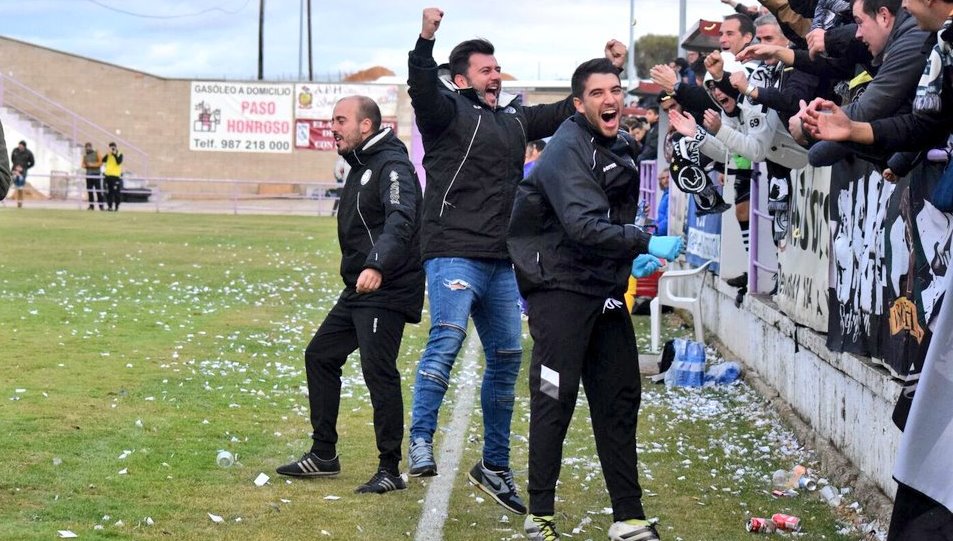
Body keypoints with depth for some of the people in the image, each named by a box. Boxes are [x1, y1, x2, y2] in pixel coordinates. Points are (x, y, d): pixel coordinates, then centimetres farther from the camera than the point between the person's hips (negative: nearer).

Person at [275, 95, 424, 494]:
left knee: (378, 371, -13)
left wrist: (378, 266, -45)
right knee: (320, 356, 14)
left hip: (386, 292, -11)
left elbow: (400, 221, -31)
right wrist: (360, 273, 12)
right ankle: (324, 454, 23)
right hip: (357, 292, 11)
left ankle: (390, 470, -6)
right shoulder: (361, 167, 18)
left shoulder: (392, 166, -14)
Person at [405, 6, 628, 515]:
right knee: (447, 338, -26)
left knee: (506, 357, 10)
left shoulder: (514, 119, 18)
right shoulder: (448, 111, -2)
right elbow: (422, 89, -23)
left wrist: (610, 70, 22)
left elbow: (568, 111, 29)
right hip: (453, 253, -7)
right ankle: (421, 442, -24)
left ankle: (494, 465, 20)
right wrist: (426, 39, -40)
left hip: (499, 262, 8)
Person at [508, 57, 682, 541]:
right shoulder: (567, 149, -15)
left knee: (619, 400, 9)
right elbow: (583, 225, -28)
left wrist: (637, 259, 11)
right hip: (561, 288, -8)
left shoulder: (620, 148, 13)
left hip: (605, 292, 8)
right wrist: (646, 245, -29)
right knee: (555, 399, -4)